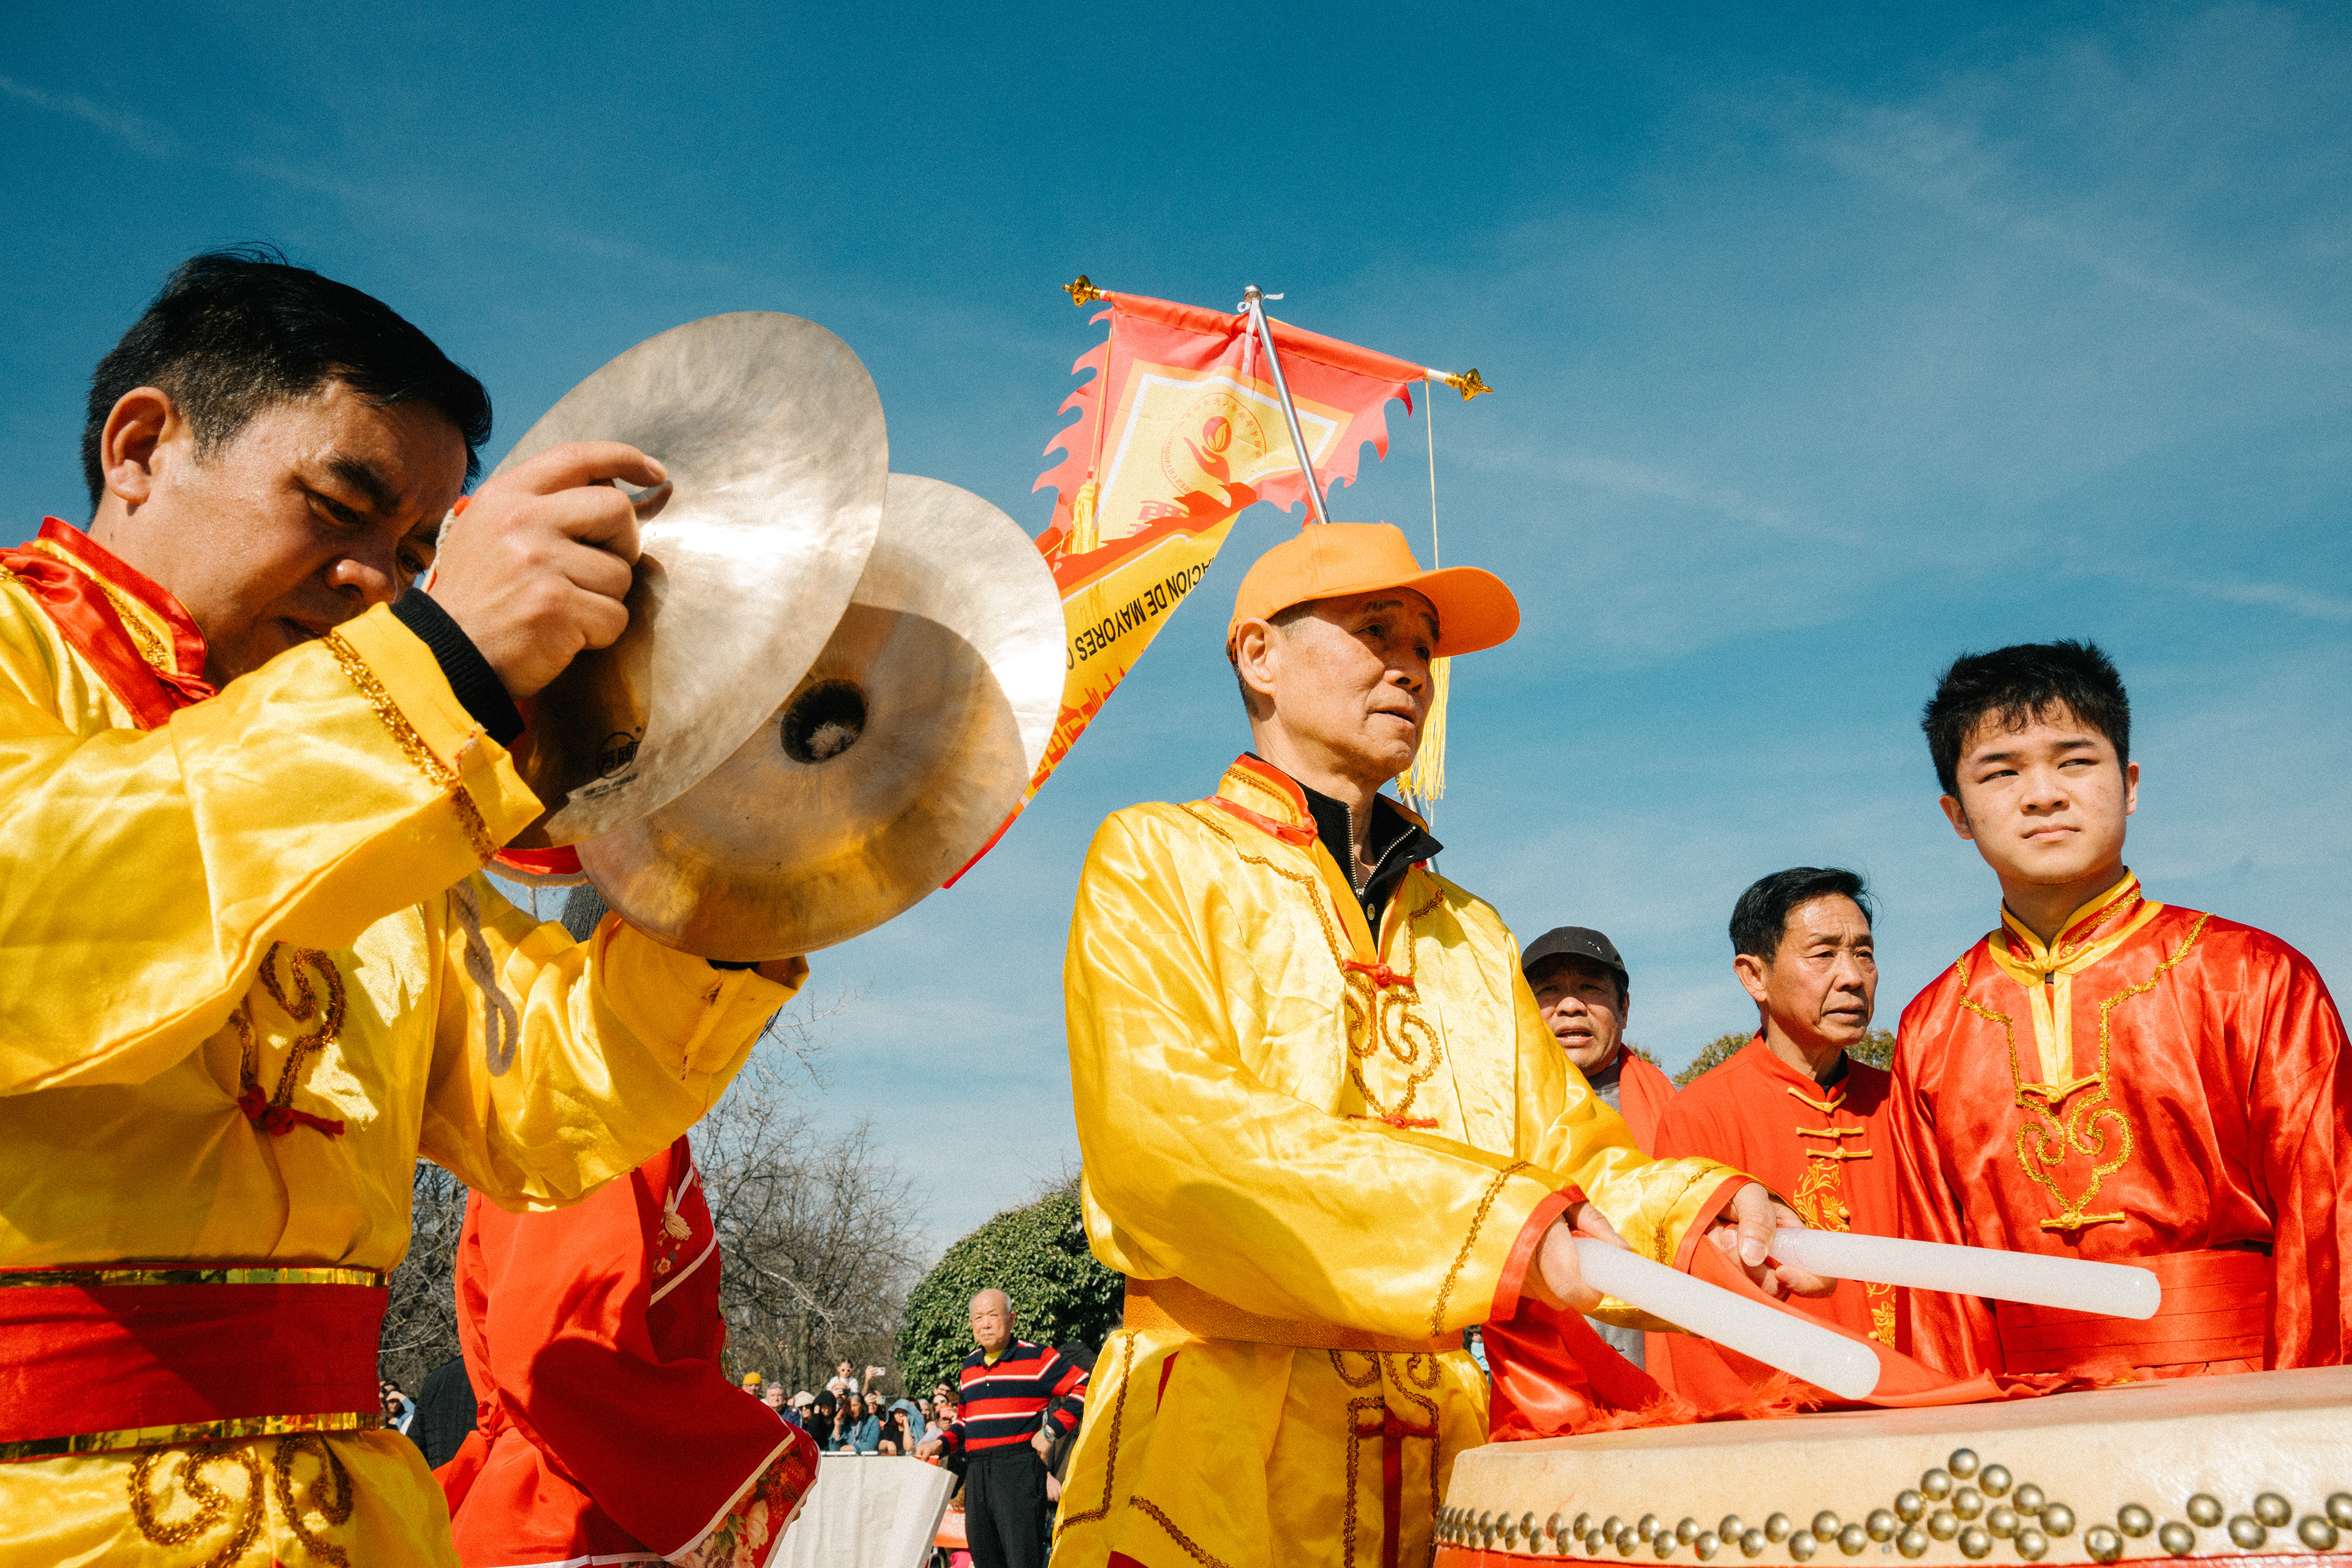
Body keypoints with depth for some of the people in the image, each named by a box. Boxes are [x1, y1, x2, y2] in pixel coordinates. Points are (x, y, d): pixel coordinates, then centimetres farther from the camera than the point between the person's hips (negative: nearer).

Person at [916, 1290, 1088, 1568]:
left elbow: (1084, 1389, -6)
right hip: (976, 1470, 7)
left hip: (1020, 1469, -7)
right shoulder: (969, 1366, 19)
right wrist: (941, 1443, 10)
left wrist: (1051, 1430, -11)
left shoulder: (1037, 1358, -1)